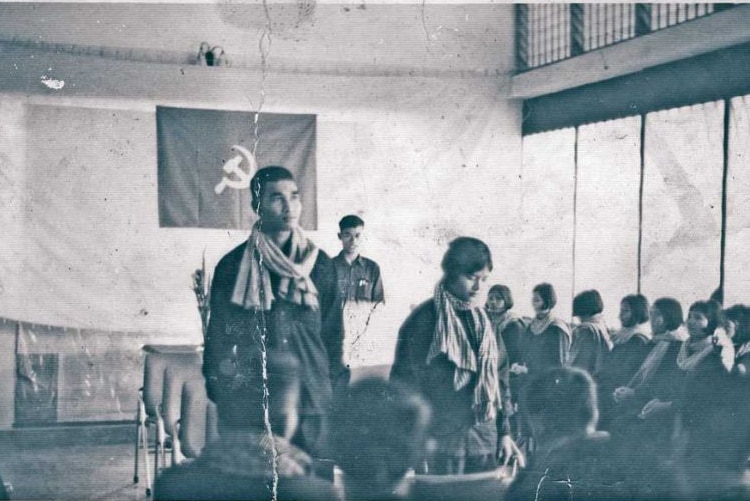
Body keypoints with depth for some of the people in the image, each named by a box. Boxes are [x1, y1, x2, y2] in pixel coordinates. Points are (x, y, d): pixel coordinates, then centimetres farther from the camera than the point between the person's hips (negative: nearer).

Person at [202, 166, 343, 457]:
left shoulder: (320, 264, 9)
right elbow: (219, 338, 5)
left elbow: (333, 332, 12)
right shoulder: (233, 267, 3)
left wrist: (335, 385, 7)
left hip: (311, 403, 2)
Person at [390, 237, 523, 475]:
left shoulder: (481, 320, 11)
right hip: (442, 441, -5)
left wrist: (504, 432, 12)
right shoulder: (423, 319, -7)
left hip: (484, 440, 5)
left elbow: (497, 378, 16)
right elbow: (404, 381, -7)